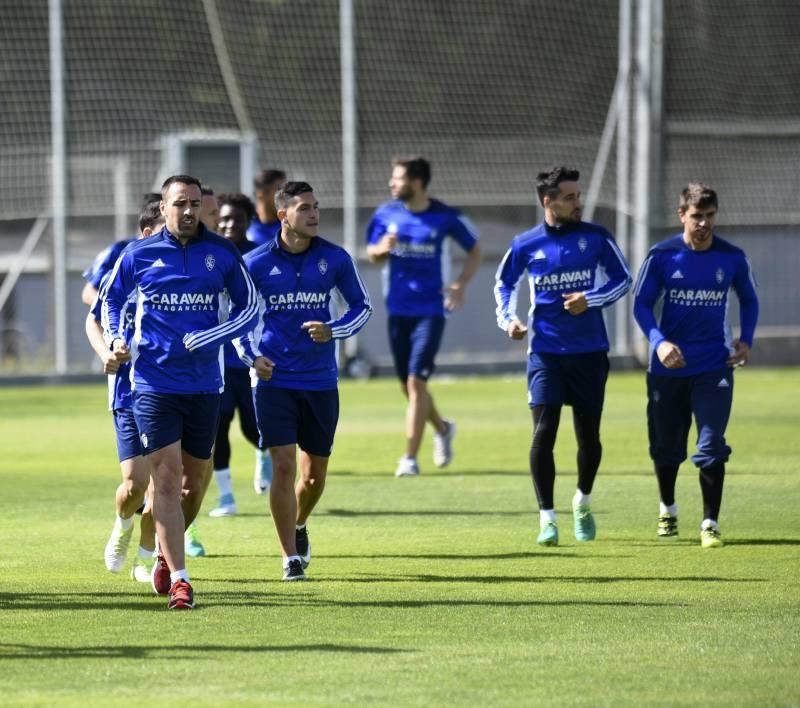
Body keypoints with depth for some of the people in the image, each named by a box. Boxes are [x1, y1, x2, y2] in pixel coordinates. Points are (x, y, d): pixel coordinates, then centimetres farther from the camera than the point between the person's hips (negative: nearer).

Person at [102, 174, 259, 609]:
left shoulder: (222, 254, 1)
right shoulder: (138, 255, 0)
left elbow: (249, 308, 6)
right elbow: (112, 299, 16)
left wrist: (207, 339, -9)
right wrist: (115, 337, -3)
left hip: (204, 385, 2)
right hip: (153, 382, -2)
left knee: (194, 480, 11)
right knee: (166, 477, -11)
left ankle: (167, 553, 36)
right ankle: (178, 579, -10)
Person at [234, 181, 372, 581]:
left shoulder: (335, 259, -1)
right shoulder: (256, 263, -3)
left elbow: (362, 306, 10)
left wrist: (333, 331, -8)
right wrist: (251, 356, -7)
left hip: (321, 381, 2)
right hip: (274, 379, -2)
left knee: (315, 473, 9)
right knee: (283, 467, -12)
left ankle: (298, 526, 41)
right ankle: (291, 558, -3)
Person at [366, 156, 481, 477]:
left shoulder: (445, 217, -8)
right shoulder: (386, 214, 0)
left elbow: (474, 249, 4)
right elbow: (372, 254, 10)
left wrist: (461, 283, -10)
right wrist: (382, 249, -14)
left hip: (430, 310, -4)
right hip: (398, 309, 4)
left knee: (416, 381, -13)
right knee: (407, 383, 11)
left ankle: (410, 457, -8)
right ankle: (442, 428, 39)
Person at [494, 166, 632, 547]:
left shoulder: (596, 238, -1)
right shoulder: (526, 245, -1)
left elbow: (623, 279, 6)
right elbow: (504, 283, 15)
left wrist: (591, 299, -11)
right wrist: (507, 318, -2)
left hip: (589, 351, 1)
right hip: (545, 351, -1)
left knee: (589, 435, 9)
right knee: (544, 433, -12)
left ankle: (583, 502, 35)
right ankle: (547, 518, -6)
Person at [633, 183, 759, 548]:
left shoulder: (732, 257, -1)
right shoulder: (662, 256, -5)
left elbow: (748, 299, 15)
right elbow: (642, 303, -2)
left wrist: (746, 339, 0)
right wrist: (658, 341, -19)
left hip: (714, 364, -1)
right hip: (668, 366, 1)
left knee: (711, 446, -11)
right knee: (665, 445, 12)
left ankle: (710, 523, -6)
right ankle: (667, 509, 37)